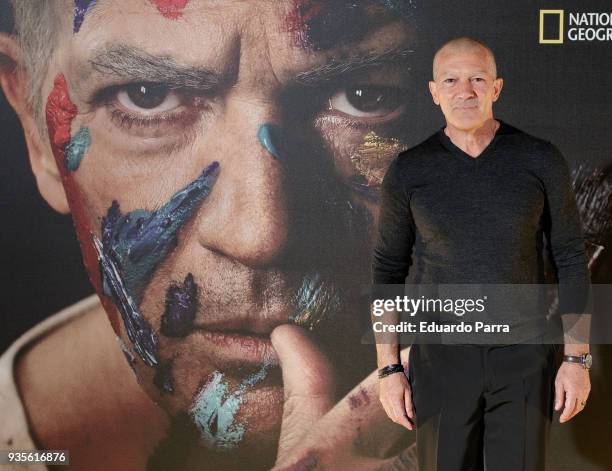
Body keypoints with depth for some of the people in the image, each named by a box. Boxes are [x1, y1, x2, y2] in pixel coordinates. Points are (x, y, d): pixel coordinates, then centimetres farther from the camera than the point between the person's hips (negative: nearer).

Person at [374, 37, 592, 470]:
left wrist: (578, 360, -6)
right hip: (442, 358, 1)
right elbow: (388, 271, 2)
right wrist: (389, 369, -3)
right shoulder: (409, 170, -4)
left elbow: (571, 261, 0)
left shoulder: (541, 160, -5)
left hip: (523, 357, 0)